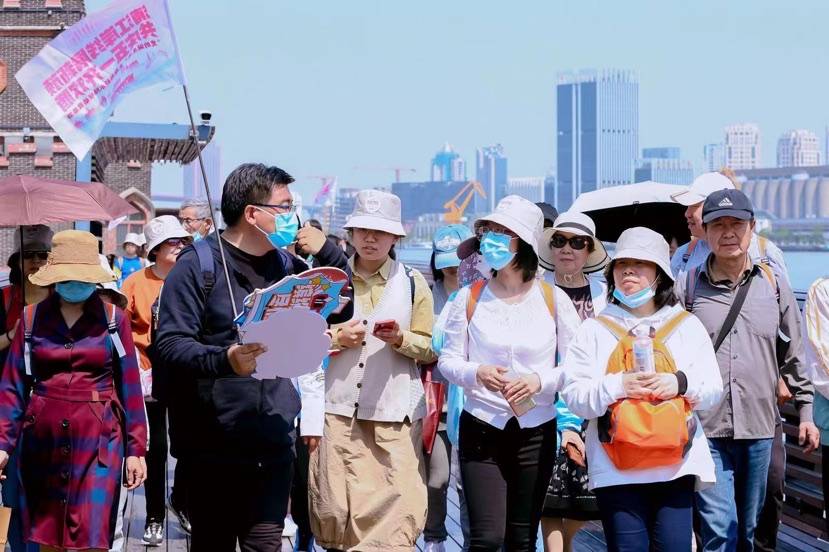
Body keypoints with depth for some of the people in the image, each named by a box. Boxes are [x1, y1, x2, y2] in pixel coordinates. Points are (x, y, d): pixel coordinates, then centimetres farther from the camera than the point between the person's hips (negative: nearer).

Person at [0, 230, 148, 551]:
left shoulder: (113, 319, 2)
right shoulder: (32, 318, 5)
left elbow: (130, 388, 3)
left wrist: (136, 449, -2)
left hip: (98, 440, -2)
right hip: (43, 440, 2)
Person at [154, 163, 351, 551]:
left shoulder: (285, 265, 11)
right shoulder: (197, 265, -7)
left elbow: (341, 309, 14)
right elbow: (169, 345, -14)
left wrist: (327, 253, 0)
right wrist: (224, 359, -32)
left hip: (273, 445, 4)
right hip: (213, 445, -4)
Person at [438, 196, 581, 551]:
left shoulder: (554, 300, 0)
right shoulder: (469, 298, 1)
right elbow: (447, 360, 3)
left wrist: (540, 381, -16)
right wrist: (477, 373, -18)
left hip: (536, 433, 1)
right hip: (481, 429, -1)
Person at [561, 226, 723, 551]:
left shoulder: (687, 326, 12)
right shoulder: (594, 330, 7)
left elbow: (713, 390, 6)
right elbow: (574, 396, -1)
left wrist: (681, 383, -14)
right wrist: (618, 386, -17)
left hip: (676, 466, 1)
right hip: (617, 470, -1)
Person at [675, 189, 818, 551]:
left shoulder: (773, 284, 7)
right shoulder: (688, 286, 1)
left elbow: (793, 356, 14)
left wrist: (805, 411, 12)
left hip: (759, 427, 3)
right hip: (705, 428, -2)